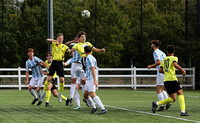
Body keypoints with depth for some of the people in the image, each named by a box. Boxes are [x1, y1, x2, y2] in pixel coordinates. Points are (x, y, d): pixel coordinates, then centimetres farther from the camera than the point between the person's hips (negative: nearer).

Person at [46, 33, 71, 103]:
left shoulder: (64, 46, 9)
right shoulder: (54, 44, 8)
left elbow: (69, 50, -7)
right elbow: (47, 40, -8)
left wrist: (71, 50, -30)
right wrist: (56, 41, -18)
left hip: (60, 63, 1)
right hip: (54, 62, -1)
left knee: (62, 80, -4)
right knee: (49, 79, -7)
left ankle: (60, 94, 14)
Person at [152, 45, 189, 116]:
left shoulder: (164, 60, 20)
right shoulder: (174, 58, 2)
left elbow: (160, 70, 17)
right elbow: (175, 65, -19)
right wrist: (182, 70, -9)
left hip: (166, 80, 6)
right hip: (172, 79, -6)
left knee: (172, 99, 9)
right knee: (180, 93, -4)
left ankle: (156, 104, -5)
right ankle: (183, 111, -20)